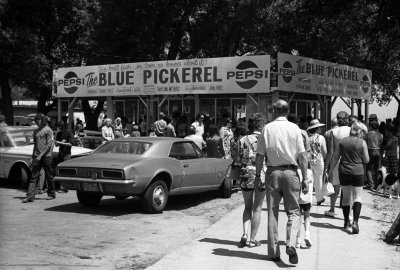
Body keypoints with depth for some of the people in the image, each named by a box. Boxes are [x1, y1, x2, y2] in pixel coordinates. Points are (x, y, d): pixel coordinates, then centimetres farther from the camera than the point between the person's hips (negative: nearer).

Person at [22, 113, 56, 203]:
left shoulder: (48, 130, -5)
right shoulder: (36, 131, 15)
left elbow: (49, 145, -12)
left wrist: (41, 155, -17)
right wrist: (33, 157, 13)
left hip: (46, 156, -5)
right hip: (36, 157, 6)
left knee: (48, 176, 5)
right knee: (34, 176, -2)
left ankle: (51, 194, 19)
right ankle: (30, 196, -7)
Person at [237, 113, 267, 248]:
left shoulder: (243, 140, 2)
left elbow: (239, 159, 0)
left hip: (246, 176, 2)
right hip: (261, 175, -2)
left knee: (247, 207, 17)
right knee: (257, 208, 8)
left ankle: (245, 234, 0)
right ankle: (252, 239, 9)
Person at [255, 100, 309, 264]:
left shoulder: (267, 128, 0)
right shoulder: (294, 128, 0)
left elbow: (260, 155, 0)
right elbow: (302, 155, -4)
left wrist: (258, 176, 9)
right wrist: (305, 178, 0)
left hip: (272, 172, 1)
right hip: (290, 172, -1)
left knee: (272, 213, 10)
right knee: (293, 211, 8)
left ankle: (273, 252, 13)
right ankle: (290, 243, -14)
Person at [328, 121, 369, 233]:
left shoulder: (343, 141, 3)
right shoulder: (362, 142, -7)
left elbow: (336, 157, 7)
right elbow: (366, 160, -2)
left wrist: (330, 171, 14)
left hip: (343, 172, 3)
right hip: (357, 172, -3)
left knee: (346, 196, 15)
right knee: (357, 197, 4)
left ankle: (346, 222, 22)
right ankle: (355, 222, -12)